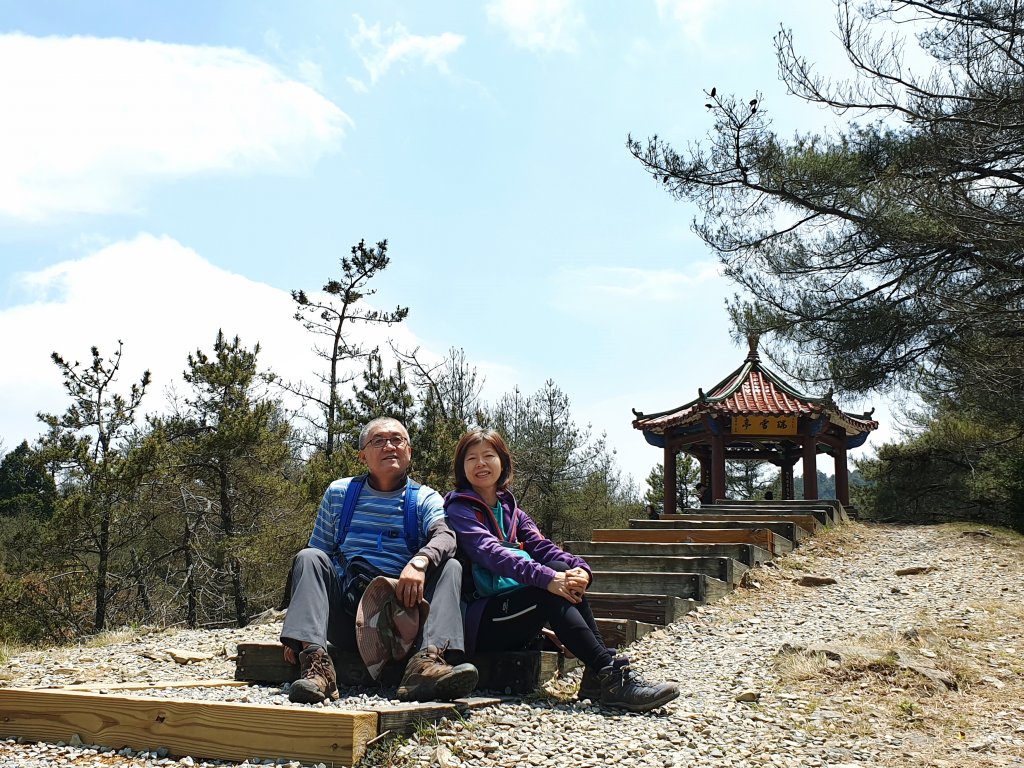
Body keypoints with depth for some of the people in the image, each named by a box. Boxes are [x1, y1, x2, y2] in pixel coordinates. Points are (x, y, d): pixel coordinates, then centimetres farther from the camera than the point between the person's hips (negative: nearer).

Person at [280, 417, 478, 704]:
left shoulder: (426, 499, 11)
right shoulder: (338, 493, 15)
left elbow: (445, 537, -10)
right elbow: (317, 553, 15)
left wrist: (420, 561, -34)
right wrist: (296, 626, 5)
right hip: (346, 610, 1)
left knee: (450, 566, -22)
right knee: (308, 558, -20)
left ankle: (428, 662, -45)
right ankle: (314, 662, -39)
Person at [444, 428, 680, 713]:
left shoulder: (510, 510, 20)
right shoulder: (459, 509, -2)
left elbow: (542, 546, 4)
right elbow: (489, 552, -20)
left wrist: (580, 568, -20)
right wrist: (546, 578, -34)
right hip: (477, 621, -6)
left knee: (562, 570, -21)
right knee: (553, 583, -28)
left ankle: (597, 677, -28)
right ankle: (609, 673, -36)